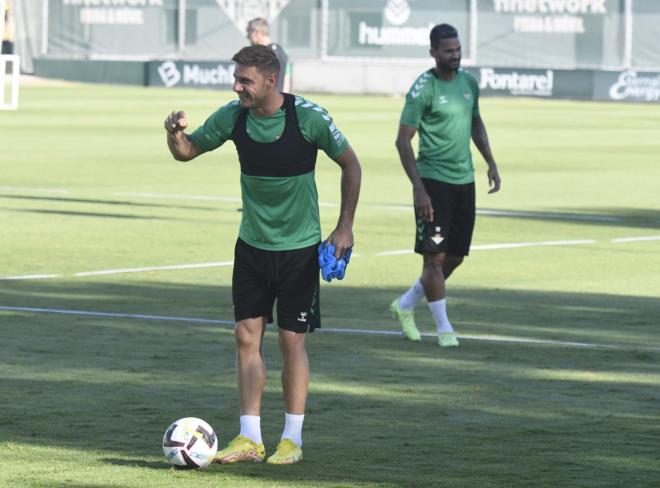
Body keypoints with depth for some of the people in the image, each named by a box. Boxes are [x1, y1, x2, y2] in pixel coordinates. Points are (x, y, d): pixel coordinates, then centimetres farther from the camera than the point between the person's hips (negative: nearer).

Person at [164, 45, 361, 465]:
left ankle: (293, 439, 10)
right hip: (252, 243, 4)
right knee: (247, 335, 0)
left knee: (292, 340, -1)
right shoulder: (233, 116, -5)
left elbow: (350, 164, -5)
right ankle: (250, 438, 5)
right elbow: (187, 151, 6)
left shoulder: (308, 117, -17)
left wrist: (345, 228, -7)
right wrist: (175, 135, -18)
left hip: (299, 246, -4)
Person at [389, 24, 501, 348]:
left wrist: (490, 163, 14)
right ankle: (443, 327, 4)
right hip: (434, 181, -7)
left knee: (455, 257, 10)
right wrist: (418, 188, -17)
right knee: (435, 256, -6)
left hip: (464, 180, 7)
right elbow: (403, 140, -12)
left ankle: (405, 306, 27)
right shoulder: (423, 89, -12)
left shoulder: (468, 82, 8)